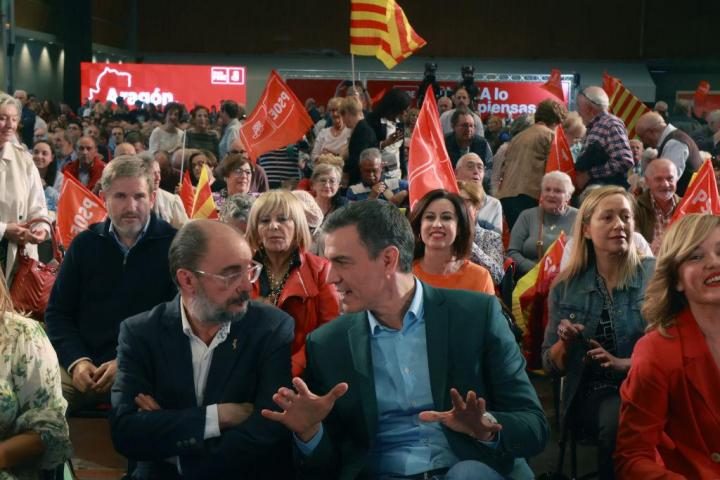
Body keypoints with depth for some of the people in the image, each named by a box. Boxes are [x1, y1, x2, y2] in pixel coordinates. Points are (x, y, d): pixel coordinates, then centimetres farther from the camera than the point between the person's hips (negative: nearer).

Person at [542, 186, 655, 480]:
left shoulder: (655, 275, 0)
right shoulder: (565, 287, 7)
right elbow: (551, 366, 11)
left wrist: (625, 363, -16)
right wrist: (566, 342, -10)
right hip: (592, 395, 1)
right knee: (616, 419, -32)